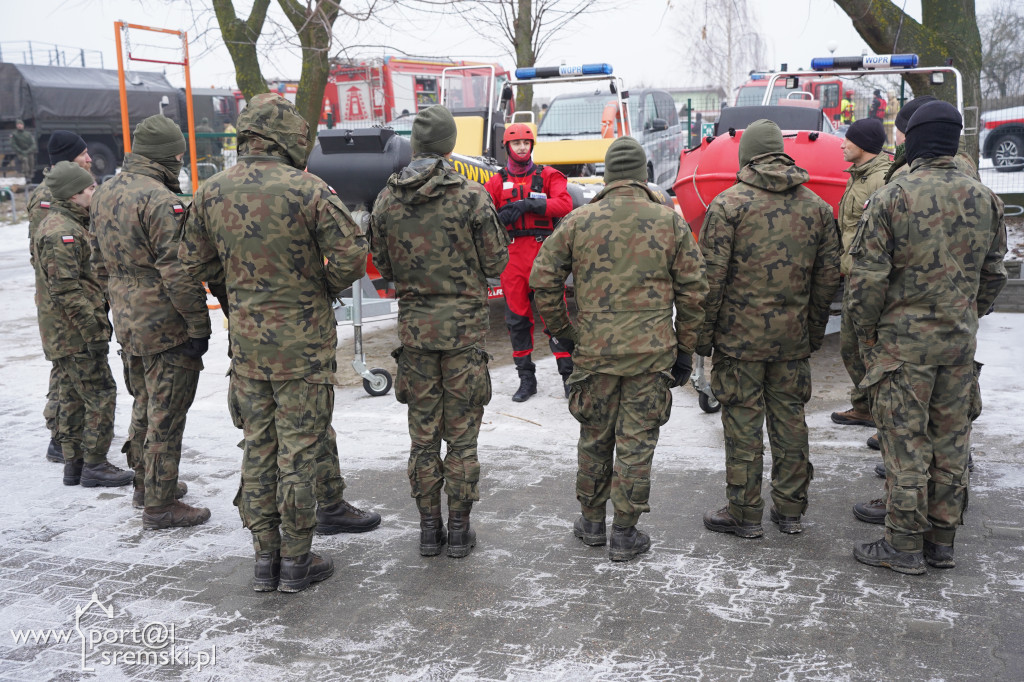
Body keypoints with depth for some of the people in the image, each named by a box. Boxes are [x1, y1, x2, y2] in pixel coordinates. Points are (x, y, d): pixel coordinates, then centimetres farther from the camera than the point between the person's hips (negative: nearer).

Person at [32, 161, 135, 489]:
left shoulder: (63, 224, 17)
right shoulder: (62, 232, -18)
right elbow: (67, 290, -24)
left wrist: (94, 324, 24)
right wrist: (94, 332, -22)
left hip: (61, 336, 11)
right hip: (75, 334, -11)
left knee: (72, 397, 15)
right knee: (101, 394, -5)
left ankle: (74, 464, 23)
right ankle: (94, 466, 2)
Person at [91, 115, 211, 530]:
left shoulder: (105, 193, 9)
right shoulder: (159, 201, -20)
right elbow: (177, 271, -23)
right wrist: (199, 324, -17)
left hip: (127, 322, 9)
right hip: (165, 325, -9)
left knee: (145, 404, 23)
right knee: (165, 416, 0)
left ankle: (145, 484, 36)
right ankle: (160, 506, 8)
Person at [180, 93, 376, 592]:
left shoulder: (211, 192, 1)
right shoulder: (307, 190, -15)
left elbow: (194, 261, 10)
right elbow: (352, 255, -15)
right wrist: (326, 289, 3)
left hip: (245, 339, 5)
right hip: (303, 340, -5)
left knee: (258, 444, 14)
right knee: (300, 446, 5)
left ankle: (264, 557, 22)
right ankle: (296, 561, 14)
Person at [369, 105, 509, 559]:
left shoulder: (386, 200, 0)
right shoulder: (471, 197, -11)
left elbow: (383, 268, 7)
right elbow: (496, 263, -5)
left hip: (414, 325, 3)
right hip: (464, 323, -3)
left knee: (423, 431, 11)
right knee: (462, 431, 6)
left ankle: (429, 527, 18)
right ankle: (459, 529, 13)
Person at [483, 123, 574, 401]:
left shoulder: (548, 176, 6)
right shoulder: (498, 181, 12)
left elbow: (564, 204, -10)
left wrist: (528, 204, -19)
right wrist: (497, 216, -21)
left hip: (543, 253, -2)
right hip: (512, 255, 2)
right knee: (516, 318, 6)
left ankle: (568, 375, 3)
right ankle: (526, 378, 16)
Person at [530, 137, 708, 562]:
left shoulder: (579, 221, 0)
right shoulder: (670, 222, 0)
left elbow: (543, 278, 1)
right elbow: (693, 290, 1)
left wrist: (561, 329, 13)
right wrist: (685, 349, 9)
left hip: (595, 350, 1)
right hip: (652, 351, -1)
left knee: (594, 437, 15)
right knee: (637, 441, 6)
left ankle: (591, 522, 29)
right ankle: (625, 534, 14)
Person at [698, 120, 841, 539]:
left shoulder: (728, 204, -8)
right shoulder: (816, 206, 7)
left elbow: (712, 278, -11)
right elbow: (828, 276, 10)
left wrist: (703, 334, -3)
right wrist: (814, 331, 18)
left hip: (740, 335, -4)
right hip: (793, 337, 5)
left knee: (743, 423, 3)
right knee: (790, 418, 13)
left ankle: (744, 513, 11)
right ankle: (790, 510, 22)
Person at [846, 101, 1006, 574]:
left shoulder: (892, 197, -12)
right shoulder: (984, 199, 5)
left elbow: (868, 277, -12)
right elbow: (993, 273, 12)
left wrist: (865, 332, 0)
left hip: (904, 340, -5)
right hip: (960, 341, 5)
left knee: (905, 442, 2)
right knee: (951, 441, 13)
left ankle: (904, 545, 10)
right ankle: (942, 541, 23)